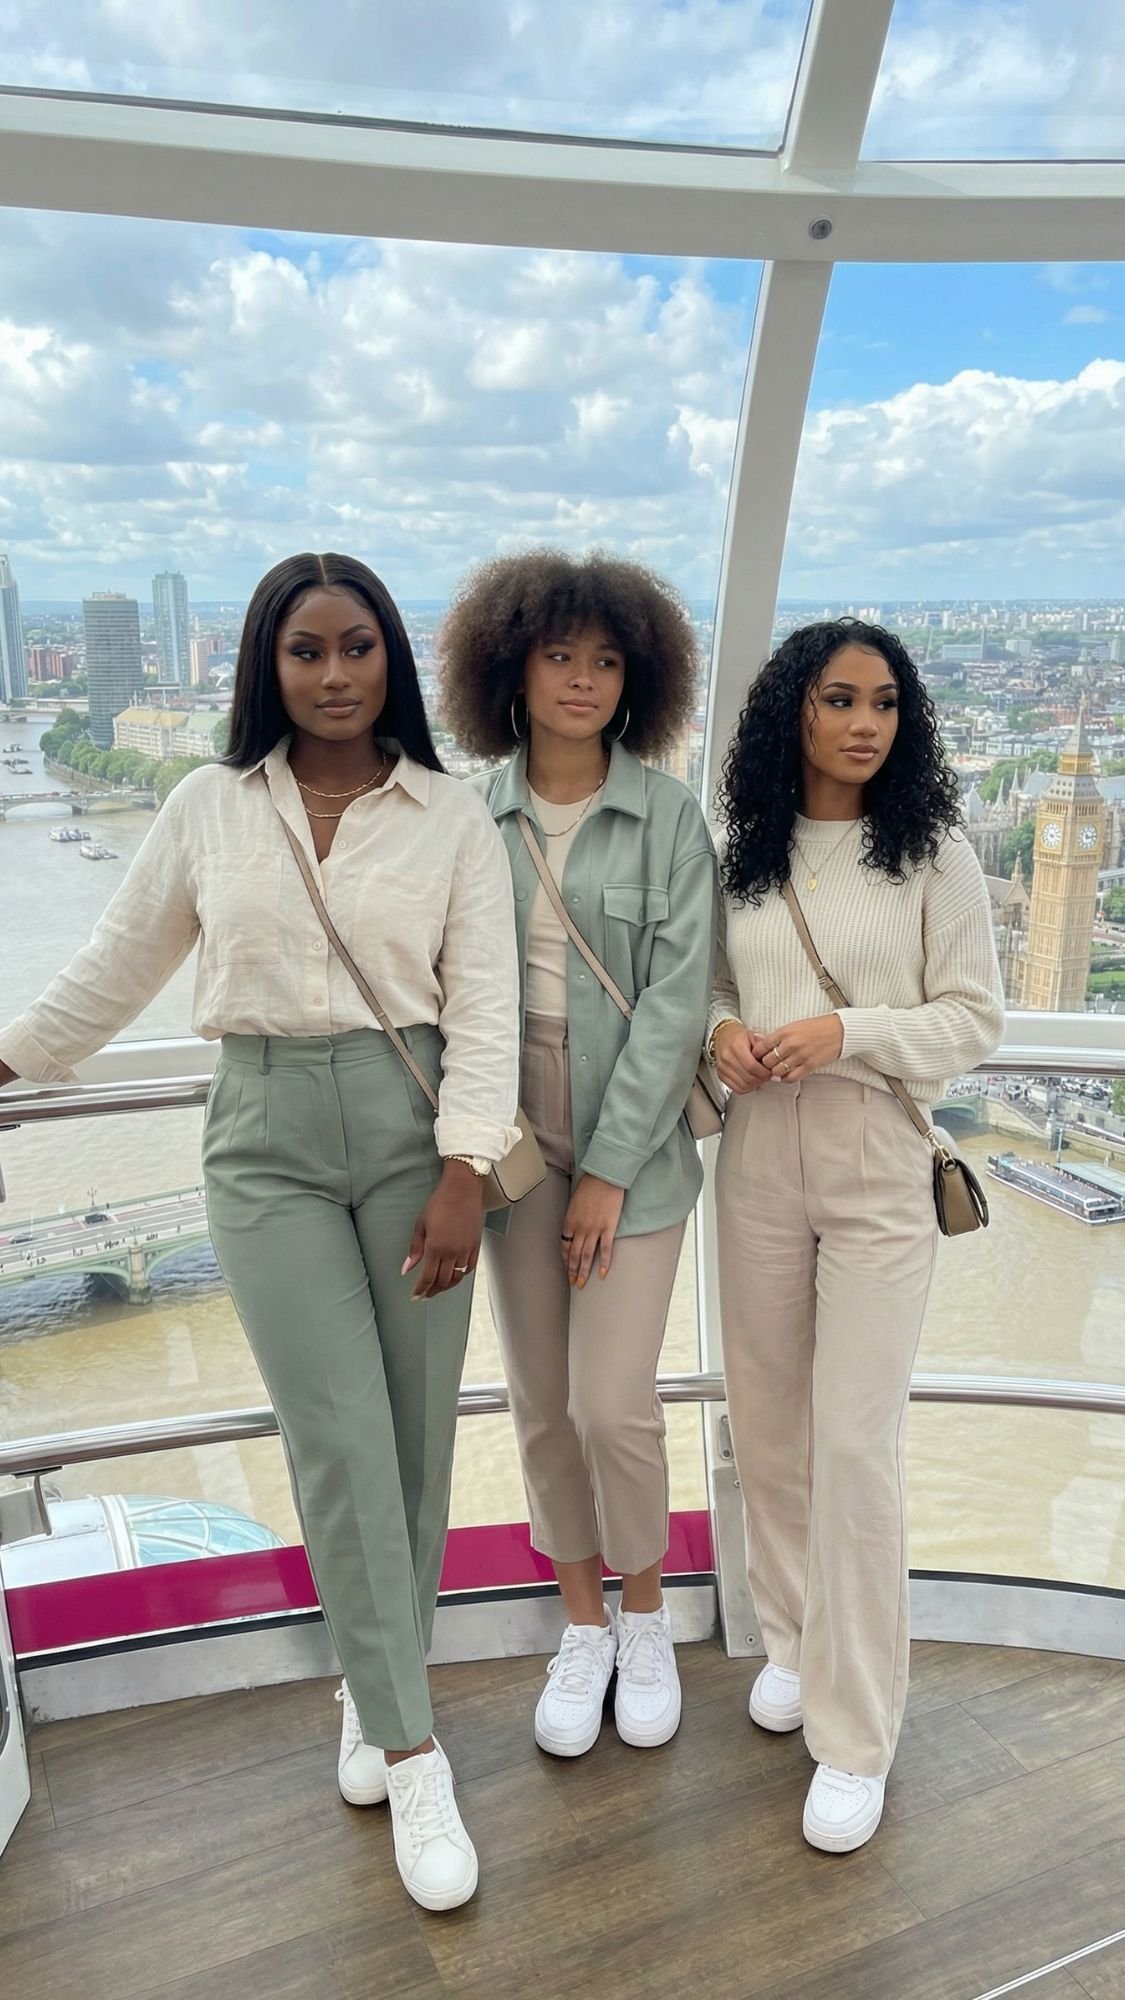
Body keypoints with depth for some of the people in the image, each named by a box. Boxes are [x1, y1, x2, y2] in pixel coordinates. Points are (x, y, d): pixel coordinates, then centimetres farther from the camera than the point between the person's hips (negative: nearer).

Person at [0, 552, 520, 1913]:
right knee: (339, 1436, -3)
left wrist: (462, 1178, -11)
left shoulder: (452, 818, 0)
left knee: (414, 1429, 7)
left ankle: (374, 1684, 32)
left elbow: (484, 1008, -4)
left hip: (410, 1127, 0)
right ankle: (412, 1752, 12)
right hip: (265, 1137, 0)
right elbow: (119, 963, 15)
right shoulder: (208, 806, 5)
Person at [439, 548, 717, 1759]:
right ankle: (582, 1623, 34)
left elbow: (677, 998, -9)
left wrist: (610, 1168, -12)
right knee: (539, 1403, 11)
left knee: (612, 1404, -1)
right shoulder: (471, 815, 2)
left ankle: (645, 1614, 29)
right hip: (515, 1142, 3)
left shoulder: (668, 817, -5)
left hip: (631, 1145, -2)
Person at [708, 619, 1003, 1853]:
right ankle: (792, 1636, 38)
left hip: (879, 1169, -3)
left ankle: (856, 1736, 15)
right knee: (766, 1425, 14)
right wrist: (721, 1030, -8)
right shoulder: (745, 857, 6)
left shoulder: (934, 855, -3)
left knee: (856, 1444, -2)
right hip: (758, 1161, 4)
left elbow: (974, 1019, -4)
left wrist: (846, 1033, -19)